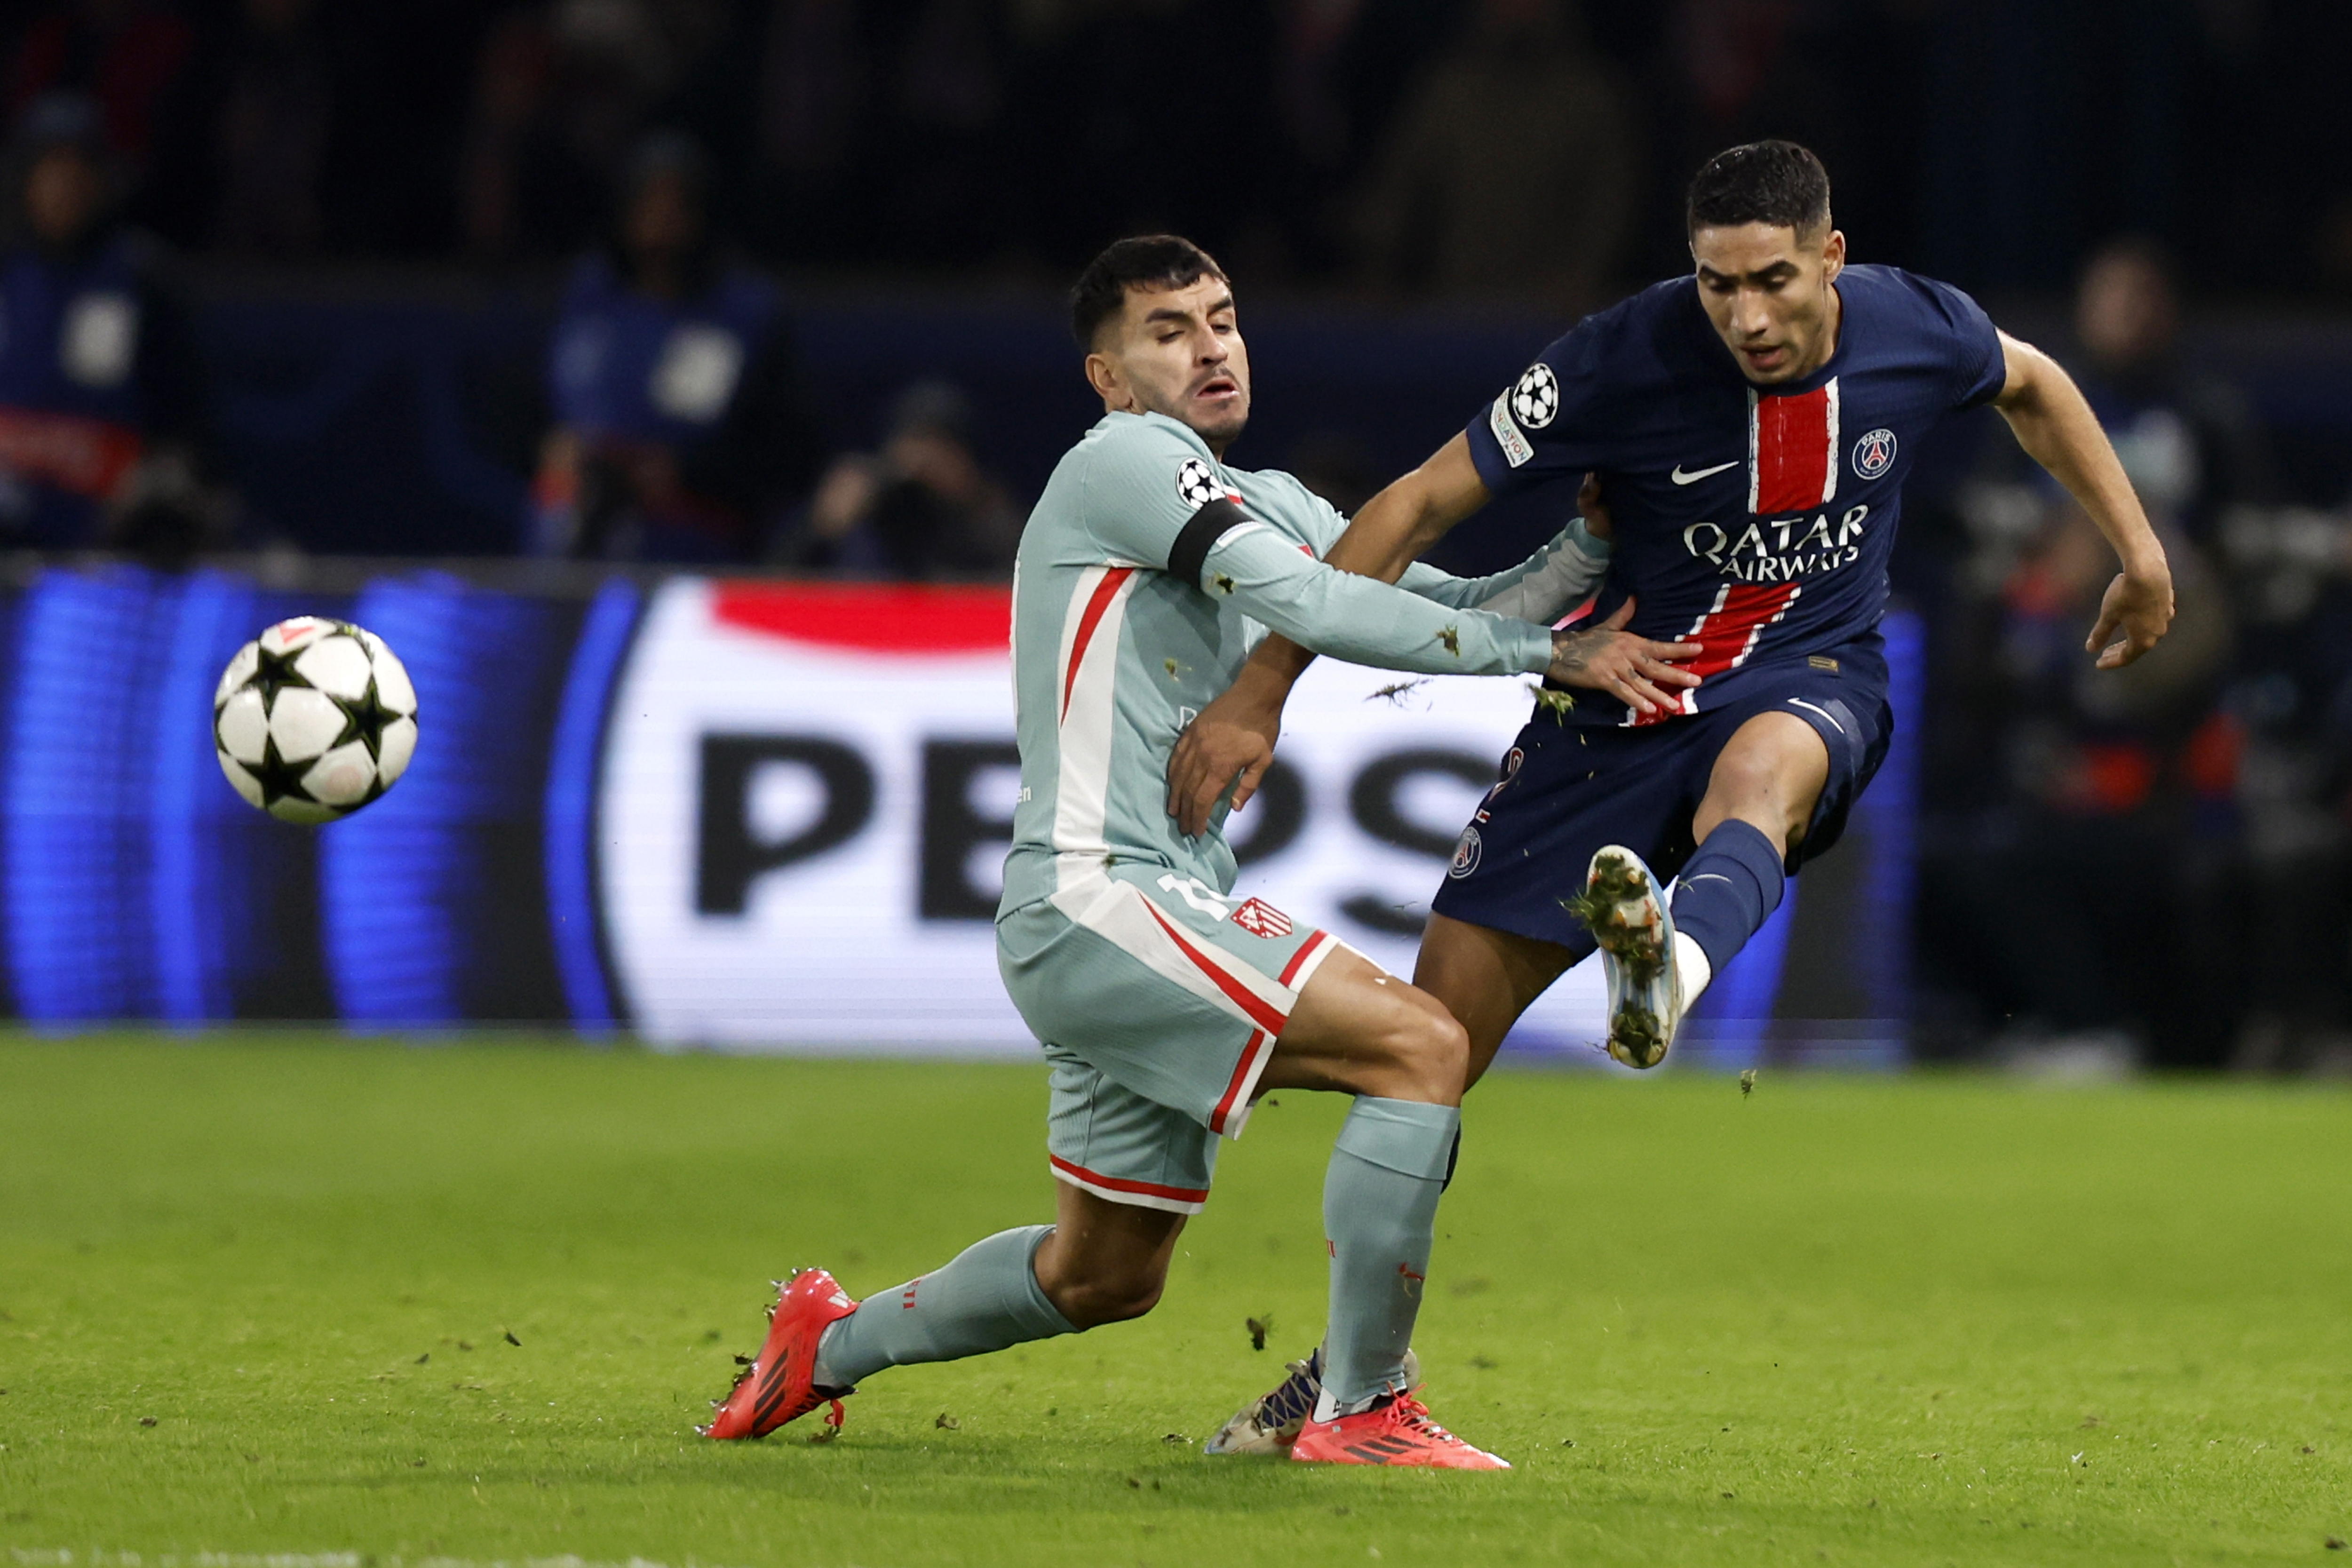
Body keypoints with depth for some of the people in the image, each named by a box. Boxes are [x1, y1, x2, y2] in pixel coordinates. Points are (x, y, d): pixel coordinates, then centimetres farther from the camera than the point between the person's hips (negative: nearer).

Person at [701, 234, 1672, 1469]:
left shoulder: (1263, 501, 20)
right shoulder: (1124, 461, -7)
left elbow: (1452, 612, 14)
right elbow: (1309, 605, -18)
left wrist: (1594, 538, -1)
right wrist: (1535, 652, -16)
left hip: (1150, 920, 10)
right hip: (1094, 897, -10)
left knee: (1103, 1279, 20)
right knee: (1420, 1045, -21)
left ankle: (833, 1344, 39)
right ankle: (1360, 1411, -18)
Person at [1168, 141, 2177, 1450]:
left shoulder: (1918, 330, -10)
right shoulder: (1625, 358, -19)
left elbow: (2032, 383, 17)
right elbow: (1422, 506, -15)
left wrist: (2141, 550, 20)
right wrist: (1261, 696, -19)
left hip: (1811, 680, 0)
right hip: (1626, 690, 0)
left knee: (1756, 769, -40)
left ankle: (1667, 972, -74)